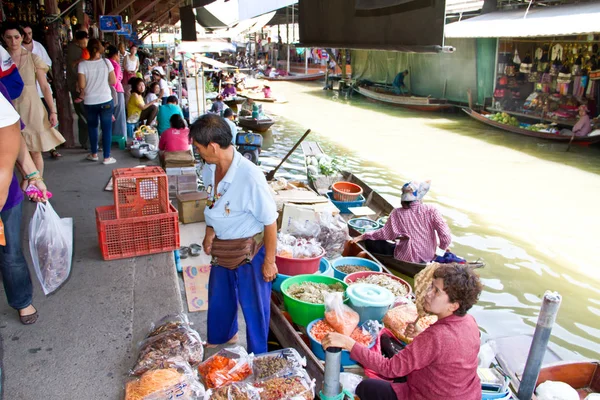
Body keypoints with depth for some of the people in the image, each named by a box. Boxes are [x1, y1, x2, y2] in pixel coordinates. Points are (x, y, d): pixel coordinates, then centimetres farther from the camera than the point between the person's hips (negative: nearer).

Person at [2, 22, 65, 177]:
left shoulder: (32, 58, 1)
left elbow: (45, 87, 1)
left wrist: (53, 111, -5)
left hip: (32, 109, -1)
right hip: (12, 110, 1)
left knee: (35, 151, 4)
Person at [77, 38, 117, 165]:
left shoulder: (83, 65, -8)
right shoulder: (106, 62, -6)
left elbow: (82, 85, -11)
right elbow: (113, 81, -3)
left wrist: (85, 90, 10)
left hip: (90, 102, 1)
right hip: (106, 100, -1)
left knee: (92, 127, 19)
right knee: (106, 128, 5)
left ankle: (94, 154, 29)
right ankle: (107, 157, 7)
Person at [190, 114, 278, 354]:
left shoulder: (250, 177, -32)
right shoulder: (210, 169, -10)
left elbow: (270, 222, -23)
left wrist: (269, 261, -16)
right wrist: (210, 233, 3)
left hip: (249, 250, -7)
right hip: (221, 247, 8)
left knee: (253, 305, 13)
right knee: (219, 297, 27)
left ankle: (257, 357, 38)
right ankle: (221, 338, 56)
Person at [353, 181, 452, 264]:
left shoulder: (398, 214, -13)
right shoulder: (431, 210, -10)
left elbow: (385, 233, -9)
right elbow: (445, 234, -14)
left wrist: (363, 236, 4)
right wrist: (444, 246, 7)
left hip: (408, 259, -4)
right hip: (429, 257, 5)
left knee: (370, 242, 6)